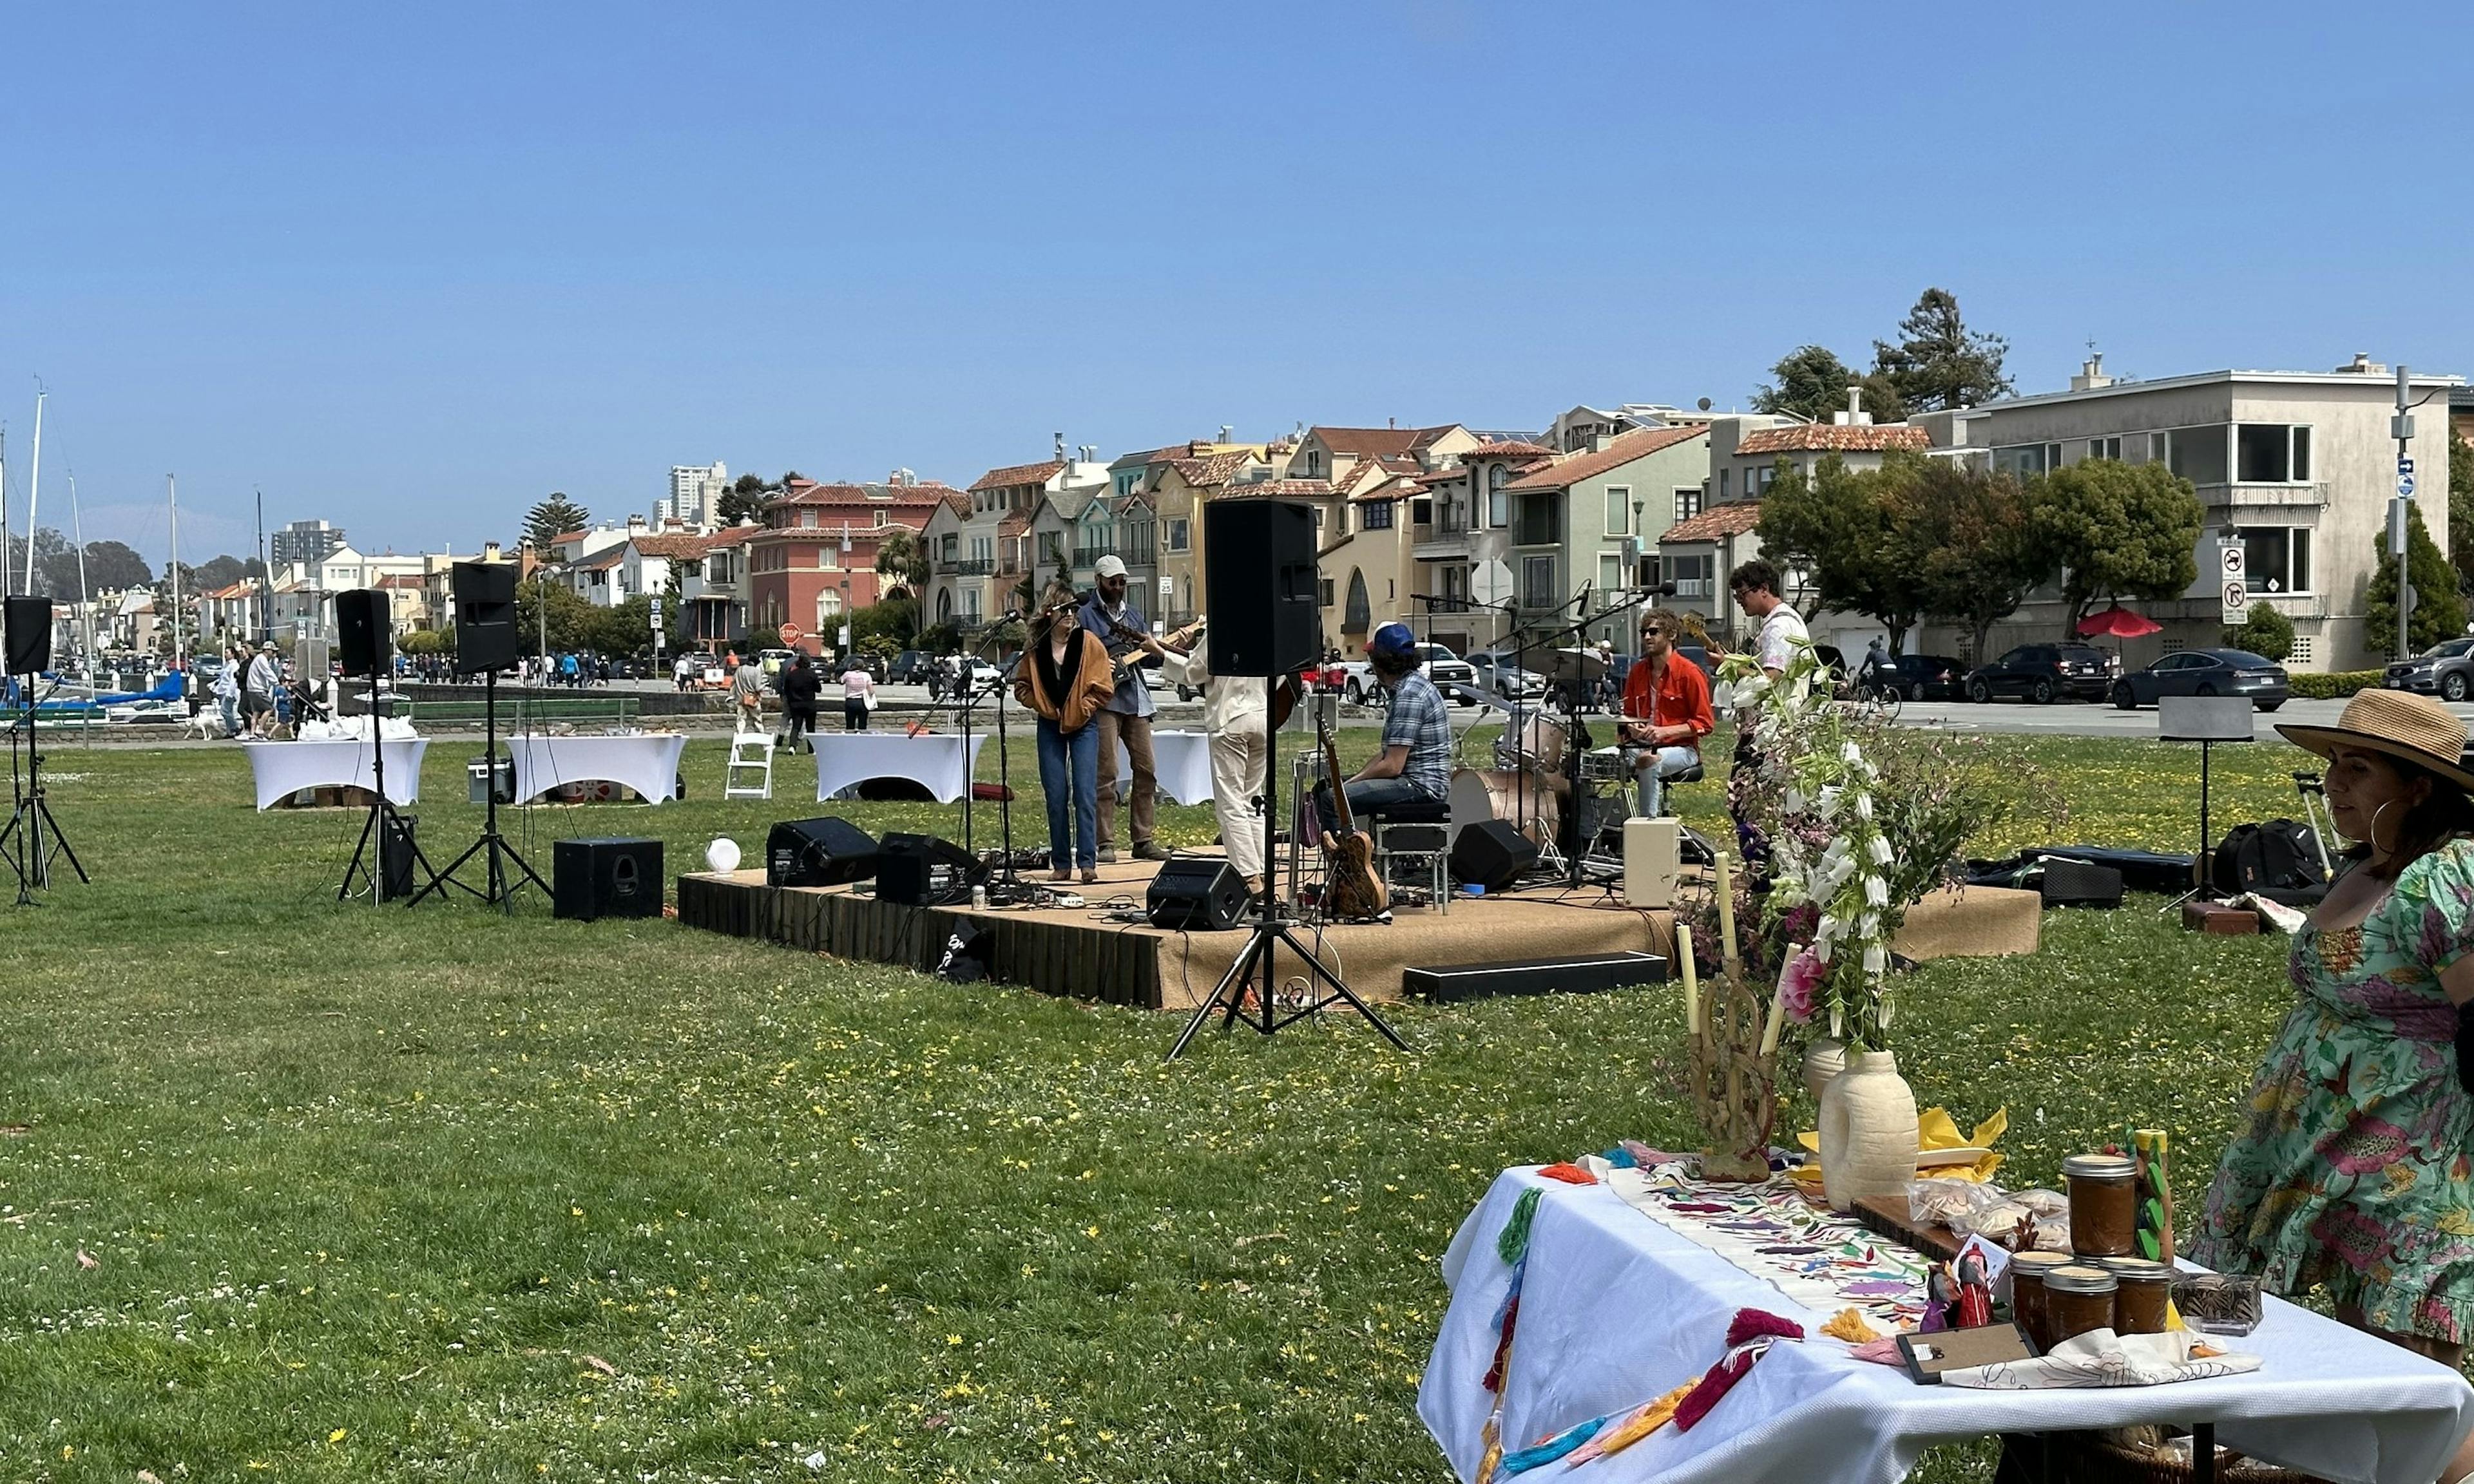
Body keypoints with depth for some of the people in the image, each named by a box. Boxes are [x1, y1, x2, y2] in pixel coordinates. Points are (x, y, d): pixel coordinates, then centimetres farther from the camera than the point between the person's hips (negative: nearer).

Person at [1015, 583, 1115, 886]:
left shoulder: (1089, 642, -4)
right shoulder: (1036, 647, 2)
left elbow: (1103, 687, -4)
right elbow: (1022, 686, 10)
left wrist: (1081, 710, -9)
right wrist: (1042, 706, -3)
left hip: (1083, 726, -2)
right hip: (1050, 727, 2)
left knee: (1085, 794, -9)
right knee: (1056, 796, 3)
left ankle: (1088, 862, -8)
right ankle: (1061, 864, 9)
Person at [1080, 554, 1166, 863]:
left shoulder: (1133, 614, 20)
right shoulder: (1086, 615, 3)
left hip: (1136, 699, 6)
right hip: (1104, 701, -6)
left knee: (1146, 770, 3)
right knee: (1106, 773, -8)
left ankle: (1143, 841, 10)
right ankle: (1106, 843, -5)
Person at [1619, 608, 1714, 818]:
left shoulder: (1689, 673, -6)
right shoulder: (1637, 672, 12)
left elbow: (1705, 723, -7)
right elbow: (1628, 714, 23)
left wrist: (1665, 731, -19)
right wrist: (1632, 727, -2)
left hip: (1680, 748, -5)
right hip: (1642, 745, 5)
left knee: (1649, 764, -38)